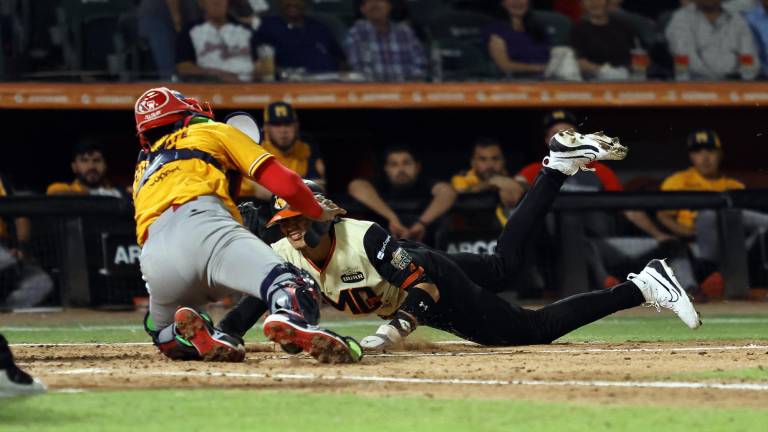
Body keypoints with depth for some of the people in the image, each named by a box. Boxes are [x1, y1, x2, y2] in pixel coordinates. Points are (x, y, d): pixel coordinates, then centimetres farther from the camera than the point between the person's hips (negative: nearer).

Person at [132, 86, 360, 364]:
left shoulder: (142, 170, 40)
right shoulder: (213, 132, 27)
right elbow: (285, 183, 17)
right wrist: (319, 212, 35)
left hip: (153, 256, 4)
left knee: (164, 336, 27)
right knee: (287, 285, -21)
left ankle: (190, 332, -9)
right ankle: (292, 319, -58)